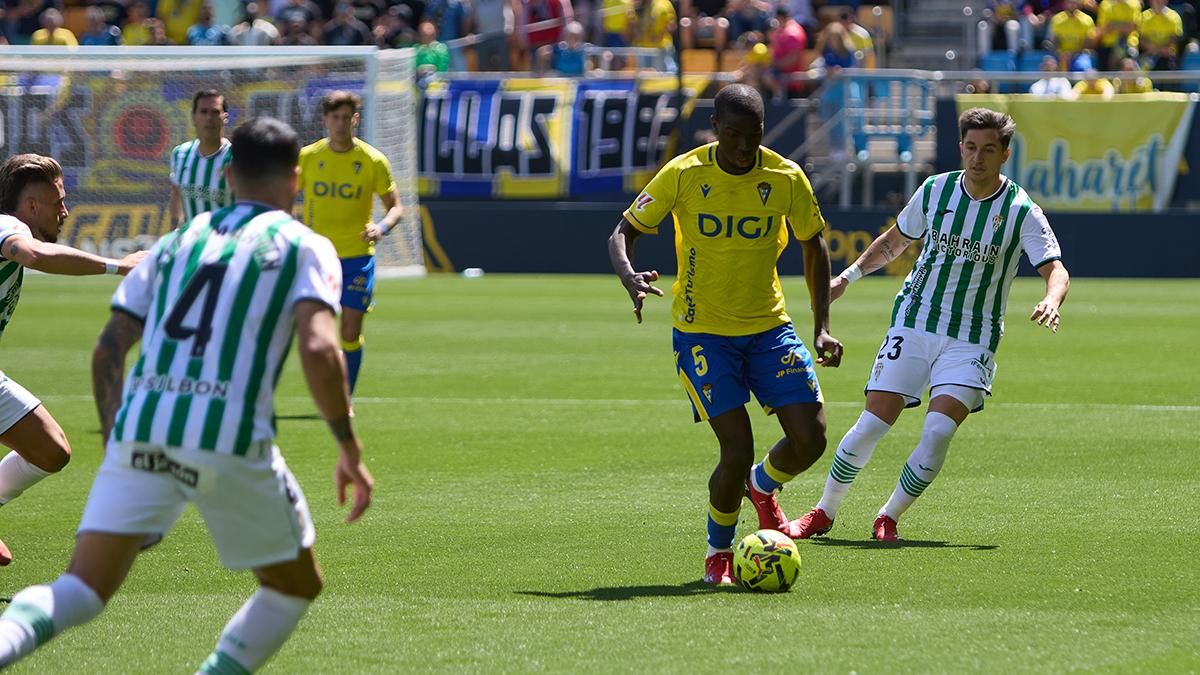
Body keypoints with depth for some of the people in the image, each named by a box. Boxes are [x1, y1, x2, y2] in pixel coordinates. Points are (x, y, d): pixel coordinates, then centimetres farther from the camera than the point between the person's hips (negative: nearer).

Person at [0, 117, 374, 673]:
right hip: (229, 440, -4)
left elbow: (107, 351, 16)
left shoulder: (178, 241, 21)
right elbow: (318, 351, -9)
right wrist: (351, 451, -2)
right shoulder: (304, 248, 8)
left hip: (138, 430, 4)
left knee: (84, 589, 0)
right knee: (296, 585, 19)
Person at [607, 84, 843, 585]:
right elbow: (623, 233, -5)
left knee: (810, 438, -8)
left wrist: (821, 328, 3)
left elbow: (813, 247, 9)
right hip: (702, 332, -3)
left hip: (769, 326, 3)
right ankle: (718, 551, 12)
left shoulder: (786, 178, -6)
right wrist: (629, 276, -28)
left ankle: (763, 485, 28)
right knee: (737, 450, -14)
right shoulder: (683, 175, -12)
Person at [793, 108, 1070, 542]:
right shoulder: (934, 190, 1)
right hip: (913, 323, 2)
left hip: (972, 339, -2)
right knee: (871, 426, -7)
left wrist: (1051, 302, -37)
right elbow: (893, 242, 18)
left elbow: (1056, 270, -16)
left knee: (939, 432, -19)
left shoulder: (1022, 212, -8)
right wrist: (848, 276, 11)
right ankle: (824, 512, 13)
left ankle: (889, 518, 1)